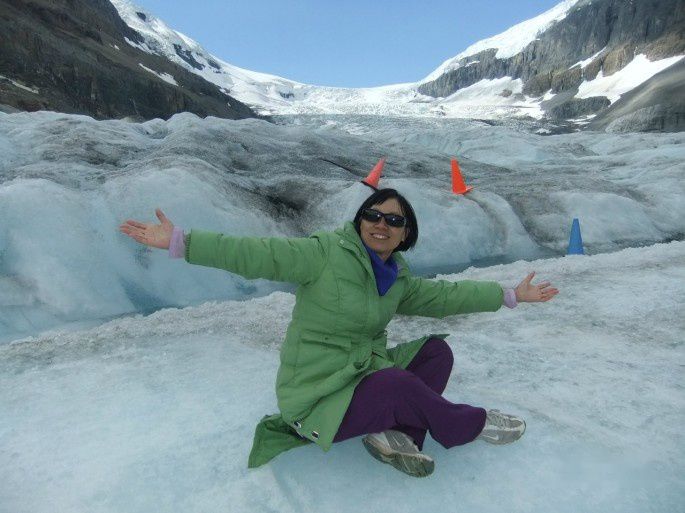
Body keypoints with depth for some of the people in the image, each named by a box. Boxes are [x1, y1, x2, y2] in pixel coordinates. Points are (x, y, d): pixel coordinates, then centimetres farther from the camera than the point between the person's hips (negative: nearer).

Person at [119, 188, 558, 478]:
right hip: (317, 398, -7)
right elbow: (255, 254, -21)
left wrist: (510, 295, 11)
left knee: (437, 350, -1)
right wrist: (179, 242, -29)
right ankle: (470, 425, 0)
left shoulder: (398, 280, 6)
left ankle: (397, 434, -11)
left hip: (366, 375, 8)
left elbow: (444, 295, 10)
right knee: (398, 383, -29)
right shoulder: (324, 252, -16)